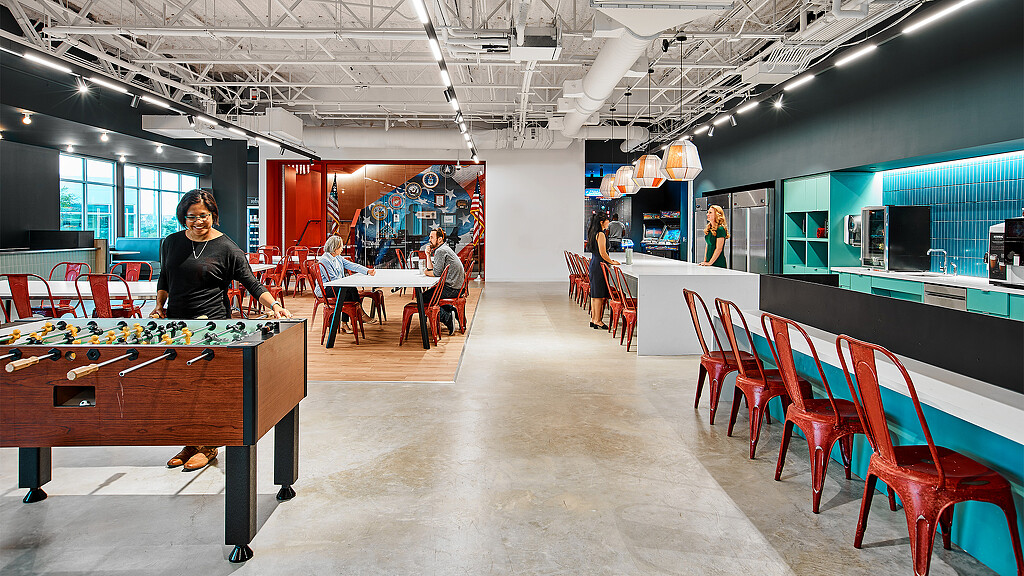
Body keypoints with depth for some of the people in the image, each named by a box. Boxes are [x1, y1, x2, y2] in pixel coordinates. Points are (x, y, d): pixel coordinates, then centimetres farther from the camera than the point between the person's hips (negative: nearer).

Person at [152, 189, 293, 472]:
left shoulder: (226, 248, -4)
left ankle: (208, 446, 11)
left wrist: (274, 306, -19)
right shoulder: (171, 243, 11)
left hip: (212, 324, -5)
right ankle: (190, 443, 21)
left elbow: (252, 283, -6)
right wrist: (159, 307, 11)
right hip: (177, 323, 5)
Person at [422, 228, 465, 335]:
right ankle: (452, 310, 15)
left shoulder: (441, 251, -15)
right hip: (457, 286, 10)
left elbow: (436, 273, -18)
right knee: (430, 292, 26)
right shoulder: (444, 248, 17)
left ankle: (448, 317, -13)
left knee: (424, 298, -4)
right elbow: (432, 269, 17)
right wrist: (428, 255, 7)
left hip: (452, 289, -10)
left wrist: (426, 272, 1)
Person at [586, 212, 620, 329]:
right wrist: (612, 262, -5)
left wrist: (609, 260, 22)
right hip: (599, 266, -10)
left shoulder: (593, 233, 15)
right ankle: (597, 321, -3)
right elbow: (603, 253, -18)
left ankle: (593, 319, 18)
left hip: (594, 264, 10)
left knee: (595, 294, 12)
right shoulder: (601, 234, -15)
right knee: (599, 294, -6)